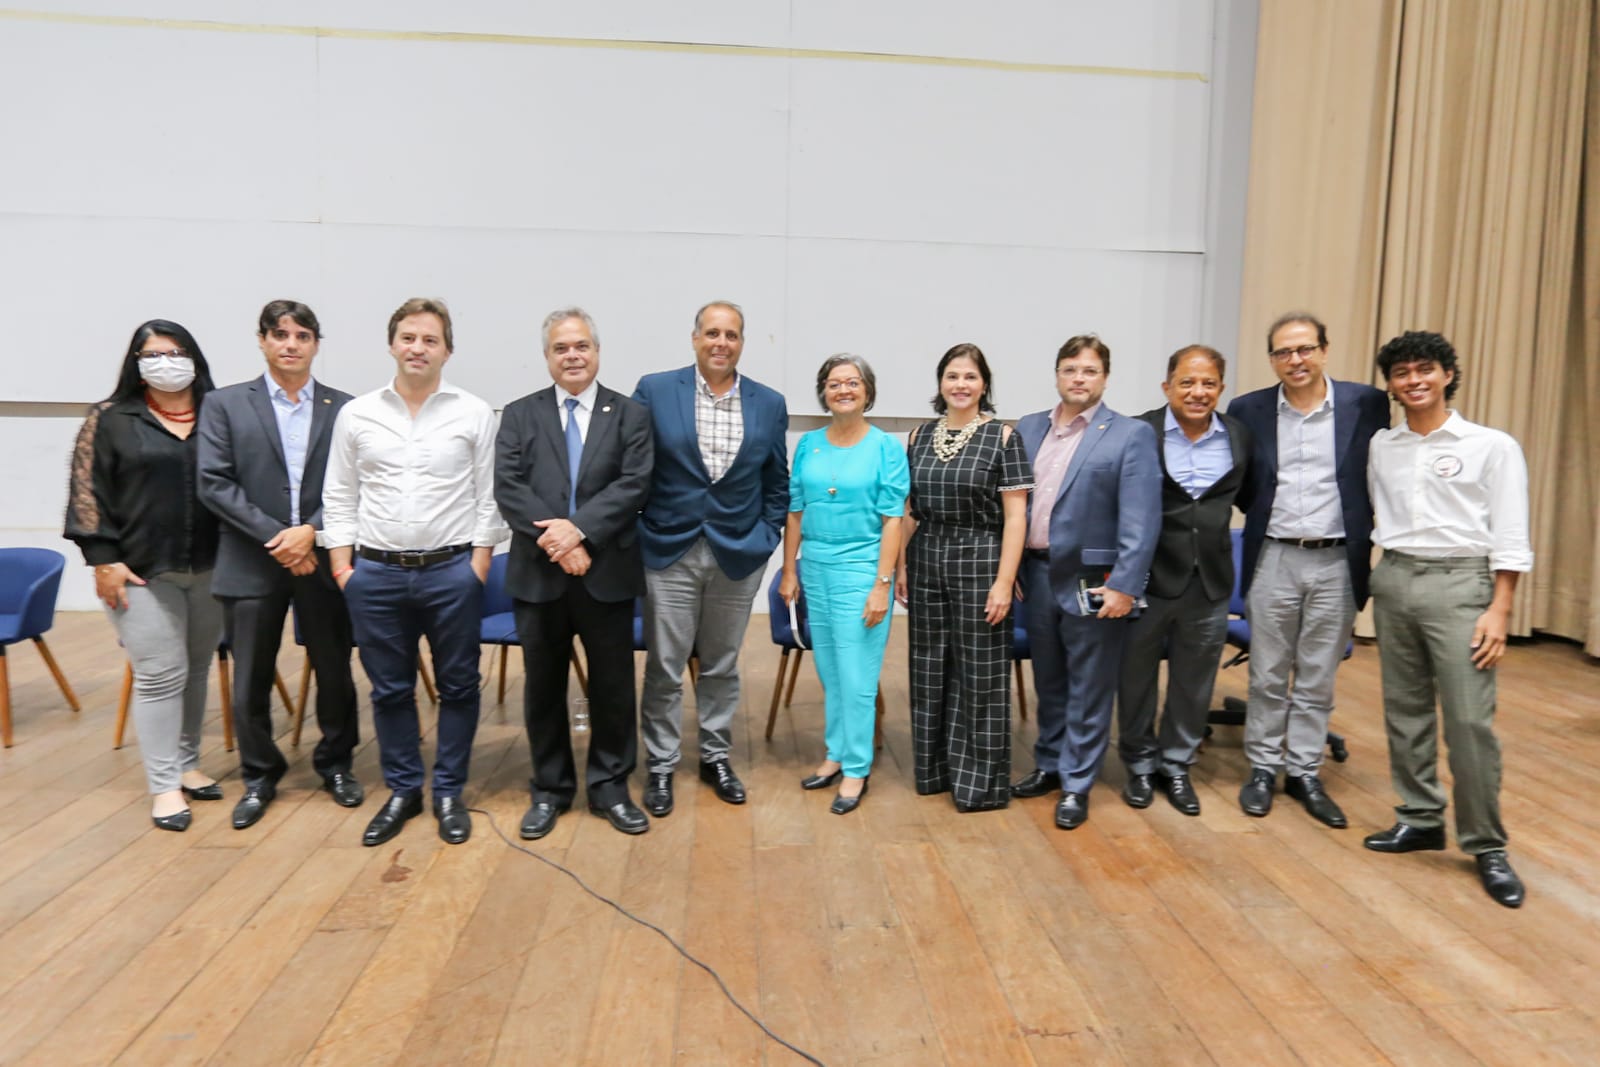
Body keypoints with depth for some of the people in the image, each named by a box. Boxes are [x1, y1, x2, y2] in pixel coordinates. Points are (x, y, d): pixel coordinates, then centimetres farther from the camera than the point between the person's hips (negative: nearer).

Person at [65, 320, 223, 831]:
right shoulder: (111, 418, 1)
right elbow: (87, 491, -2)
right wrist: (103, 560, -9)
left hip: (211, 569, 3)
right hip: (143, 572, -3)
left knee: (196, 671, 11)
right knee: (160, 675, -2)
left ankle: (188, 764, 24)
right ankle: (164, 785, 6)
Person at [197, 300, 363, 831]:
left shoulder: (343, 408, 4)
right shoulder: (225, 404, 3)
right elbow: (213, 484, -5)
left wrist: (310, 531, -14)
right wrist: (275, 536, -13)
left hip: (323, 561, 1)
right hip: (251, 563, 0)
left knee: (335, 672, 10)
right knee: (251, 681, 8)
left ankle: (335, 762, 30)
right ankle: (259, 776, 27)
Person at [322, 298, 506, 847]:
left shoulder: (474, 413, 0)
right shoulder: (356, 414, 5)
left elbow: (488, 497, 0)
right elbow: (339, 498, 7)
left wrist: (479, 566, -6)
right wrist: (342, 567, 1)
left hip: (452, 571, -1)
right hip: (376, 574, 2)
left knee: (457, 687, 7)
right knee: (390, 690, 12)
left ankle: (449, 792, 23)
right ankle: (402, 791, 28)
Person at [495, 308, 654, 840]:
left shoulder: (629, 414, 4)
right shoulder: (519, 414, 7)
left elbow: (634, 484, -8)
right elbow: (508, 486, -5)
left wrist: (580, 528, -19)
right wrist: (554, 540, -17)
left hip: (608, 572, -1)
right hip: (538, 572, 1)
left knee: (613, 684, 7)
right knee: (543, 686, 11)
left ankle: (610, 786, 23)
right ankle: (550, 789, 27)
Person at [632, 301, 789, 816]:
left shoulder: (769, 403, 3)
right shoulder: (654, 391, -3)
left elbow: (777, 483, 10)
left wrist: (765, 537, 3)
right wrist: (636, 533, -4)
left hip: (738, 555, 2)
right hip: (670, 550, -2)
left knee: (722, 665, 14)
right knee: (664, 668, 5)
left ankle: (716, 757, 30)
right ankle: (661, 766, 21)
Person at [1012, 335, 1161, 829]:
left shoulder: (1131, 435, -6)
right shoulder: (1027, 429, 8)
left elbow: (1140, 520, -11)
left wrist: (1125, 585, -16)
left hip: (1092, 582, -4)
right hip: (1037, 575, 5)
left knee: (1088, 689, 7)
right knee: (1047, 681, 18)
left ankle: (1076, 784, 19)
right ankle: (1049, 765, 34)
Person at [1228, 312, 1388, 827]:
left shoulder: (1366, 403, -2)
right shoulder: (1248, 410, 0)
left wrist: (1373, 539, 2)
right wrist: (1265, 516, 4)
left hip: (1337, 562, 0)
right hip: (1273, 560, 1)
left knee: (1317, 678, 9)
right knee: (1267, 675, 9)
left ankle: (1304, 772, 23)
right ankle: (1263, 768, 23)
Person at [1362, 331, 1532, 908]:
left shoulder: (1493, 447, -2)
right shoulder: (1381, 446, 9)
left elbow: (1510, 538, -5)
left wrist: (1500, 610, -10)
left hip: (1459, 583, -4)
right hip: (1393, 579, 4)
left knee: (1470, 719, -6)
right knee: (1404, 709, 9)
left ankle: (1486, 845, 7)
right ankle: (1420, 819, 22)